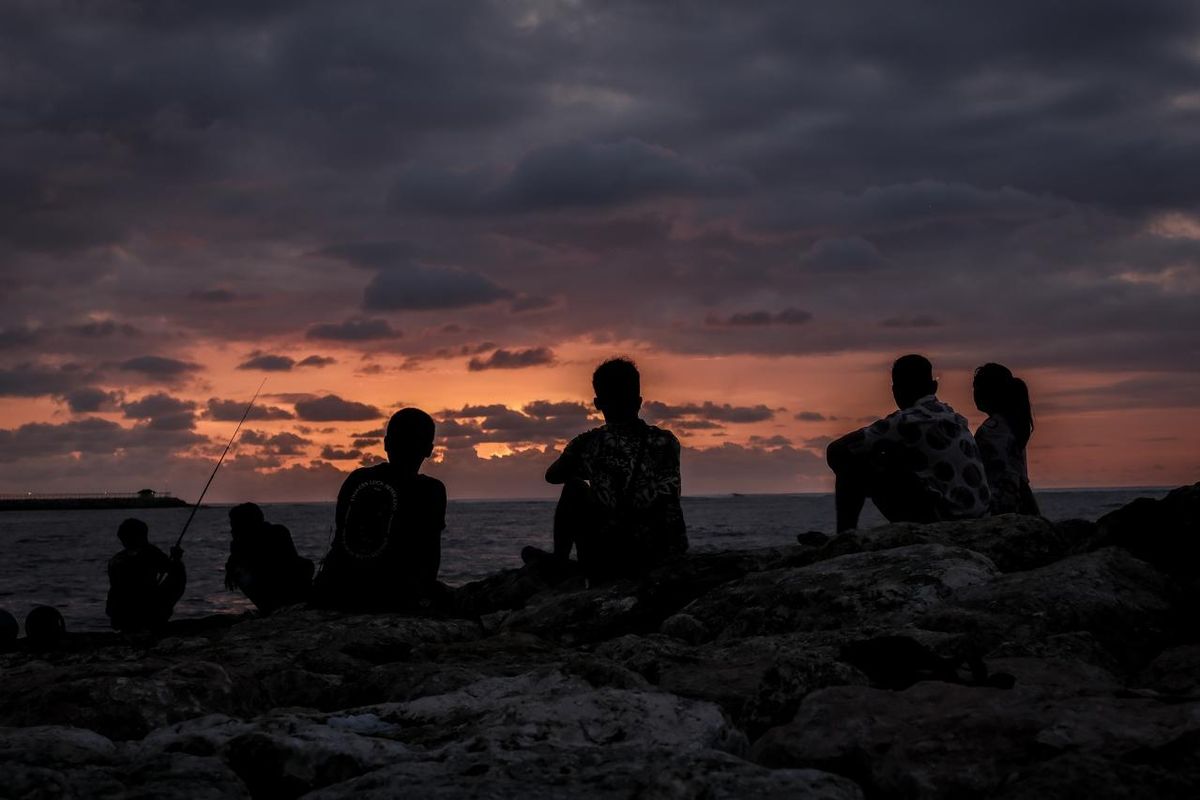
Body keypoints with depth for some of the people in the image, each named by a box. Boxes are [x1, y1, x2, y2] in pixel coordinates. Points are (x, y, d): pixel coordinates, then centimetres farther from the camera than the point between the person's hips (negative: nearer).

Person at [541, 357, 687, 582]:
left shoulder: (586, 444, -4)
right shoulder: (667, 442, 3)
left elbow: (552, 476, 17)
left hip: (605, 567, -2)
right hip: (664, 561, 2)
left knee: (574, 487, 19)